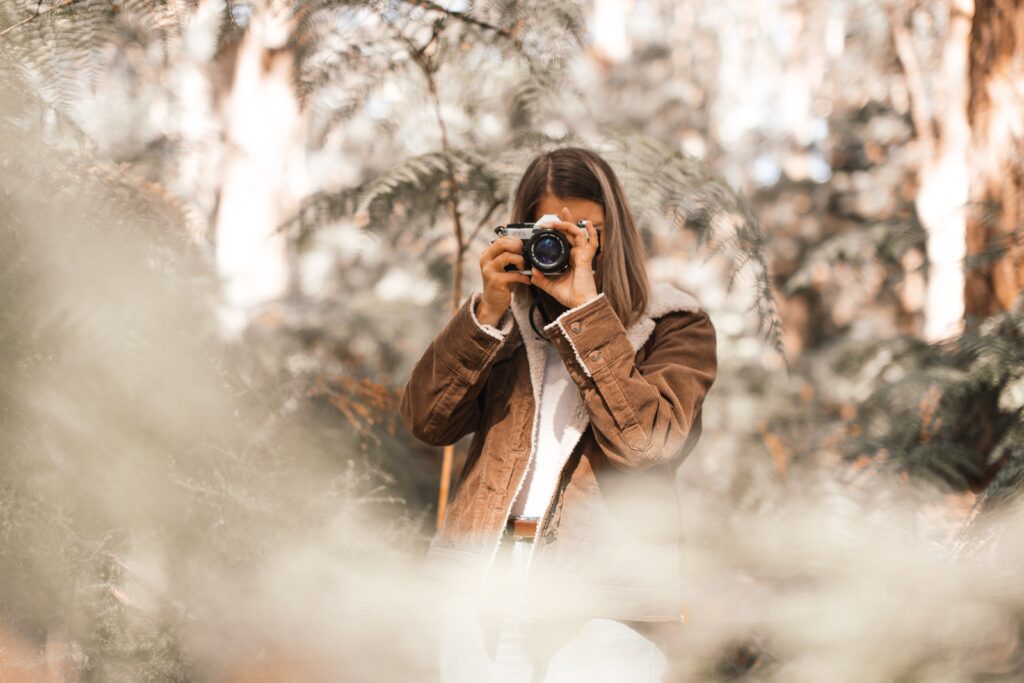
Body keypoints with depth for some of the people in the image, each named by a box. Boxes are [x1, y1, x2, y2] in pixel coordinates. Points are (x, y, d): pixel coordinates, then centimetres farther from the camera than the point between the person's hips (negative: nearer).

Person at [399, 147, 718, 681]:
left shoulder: (674, 326, 6)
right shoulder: (509, 320, 16)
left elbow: (643, 438, -12)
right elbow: (425, 420, 4)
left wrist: (586, 309, -13)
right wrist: (486, 312, -6)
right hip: (483, 582, 3)